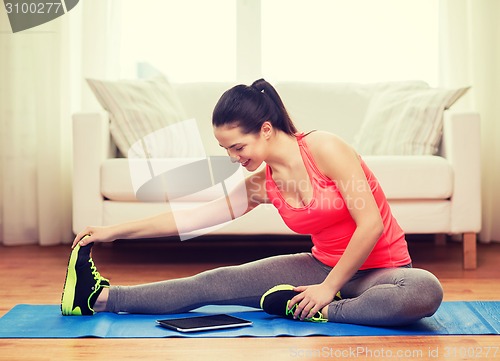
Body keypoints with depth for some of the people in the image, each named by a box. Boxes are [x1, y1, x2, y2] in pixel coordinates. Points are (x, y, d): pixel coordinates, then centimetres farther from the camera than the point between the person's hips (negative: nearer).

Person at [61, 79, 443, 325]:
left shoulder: (325, 148, -20)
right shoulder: (260, 184, -1)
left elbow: (371, 225, -22)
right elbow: (191, 218, 4)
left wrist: (328, 288, -17)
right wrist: (112, 232, 3)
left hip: (380, 269, -4)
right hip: (323, 266, 5)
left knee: (426, 292, -40)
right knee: (215, 282, -8)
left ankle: (321, 312, -27)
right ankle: (101, 297, 0)